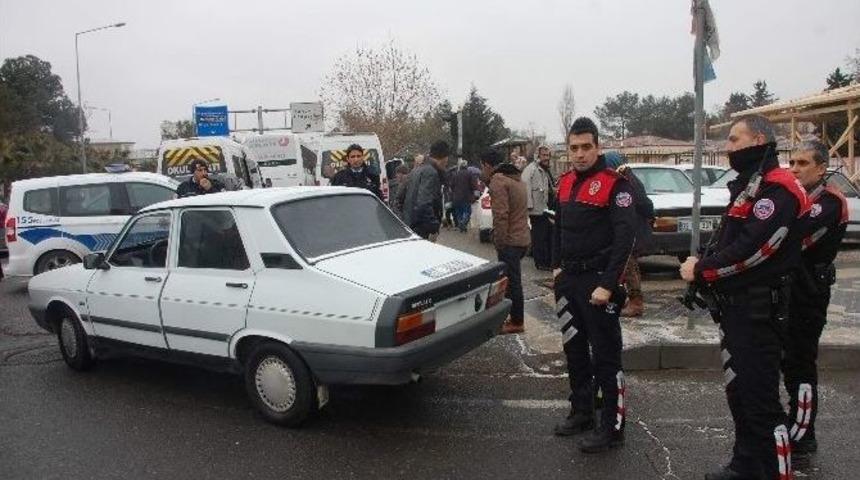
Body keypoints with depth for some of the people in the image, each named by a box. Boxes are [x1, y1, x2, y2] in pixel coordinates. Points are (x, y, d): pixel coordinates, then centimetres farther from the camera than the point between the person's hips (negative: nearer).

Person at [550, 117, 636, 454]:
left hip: (598, 281, -8)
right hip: (568, 280, 8)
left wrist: (607, 285, -23)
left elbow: (625, 236, -19)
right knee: (574, 349, 17)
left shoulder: (614, 184, -12)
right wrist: (557, 266, 14)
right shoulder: (566, 183, 11)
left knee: (605, 356, -1)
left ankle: (612, 427, 11)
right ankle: (582, 411, 32)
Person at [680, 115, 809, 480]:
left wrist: (702, 270, -14)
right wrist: (702, 267, 2)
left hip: (759, 309, -10)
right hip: (735, 305, 10)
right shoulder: (747, 185, 17)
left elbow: (754, 248, -24)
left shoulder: (777, 188, -15)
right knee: (738, 390, 18)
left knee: (760, 396, -5)